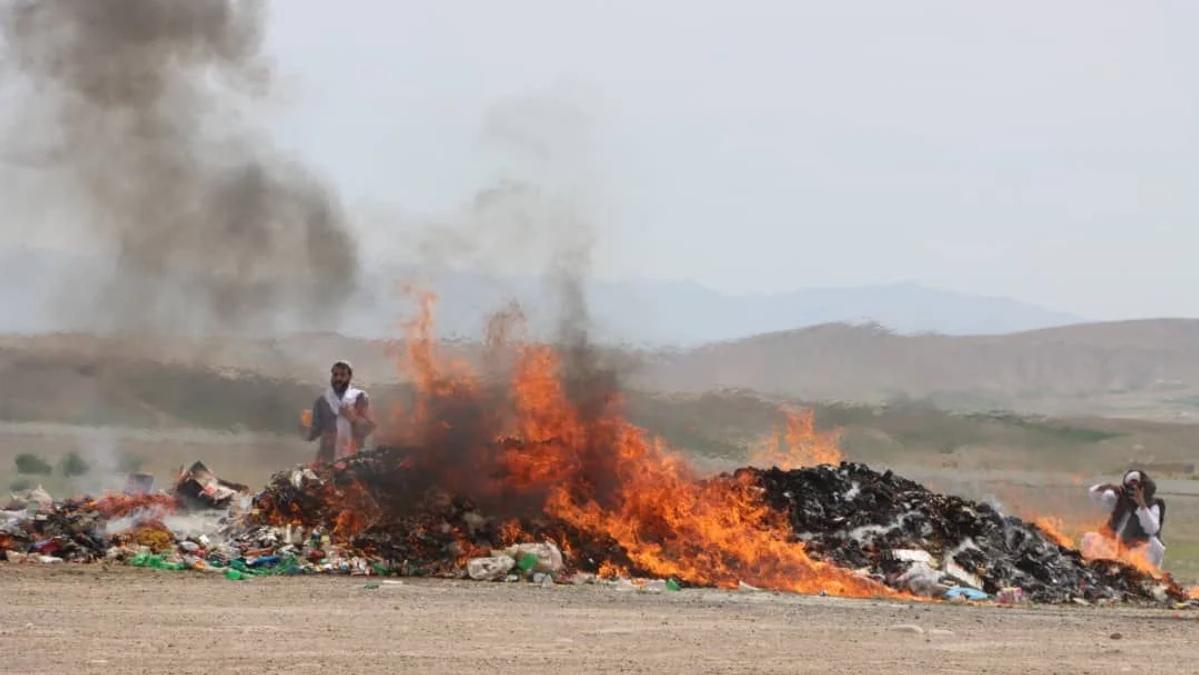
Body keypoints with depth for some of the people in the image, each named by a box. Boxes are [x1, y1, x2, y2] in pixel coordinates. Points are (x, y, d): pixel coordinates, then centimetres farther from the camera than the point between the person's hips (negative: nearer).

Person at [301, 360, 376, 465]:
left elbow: (369, 427, 0)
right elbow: (313, 433, 7)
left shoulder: (360, 397, 5)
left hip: (354, 459, -1)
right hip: (327, 460, 1)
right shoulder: (322, 401, 8)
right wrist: (306, 426, -14)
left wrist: (353, 418, -16)